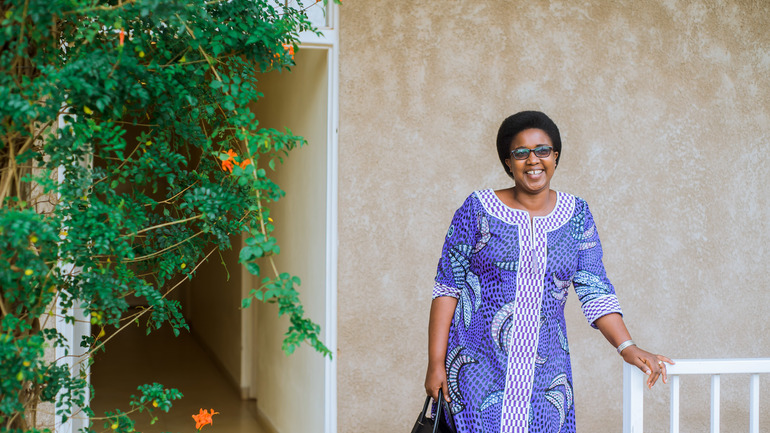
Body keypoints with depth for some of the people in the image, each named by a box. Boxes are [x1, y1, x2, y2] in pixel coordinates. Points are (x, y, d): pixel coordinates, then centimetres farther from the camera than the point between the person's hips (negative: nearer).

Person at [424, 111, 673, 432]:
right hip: (478, 367, -2)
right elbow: (447, 287, -2)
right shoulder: (478, 210, -2)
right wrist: (436, 363, -6)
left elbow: (595, 289, 2)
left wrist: (626, 347, -12)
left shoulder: (575, 214, 6)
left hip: (544, 374, 3)